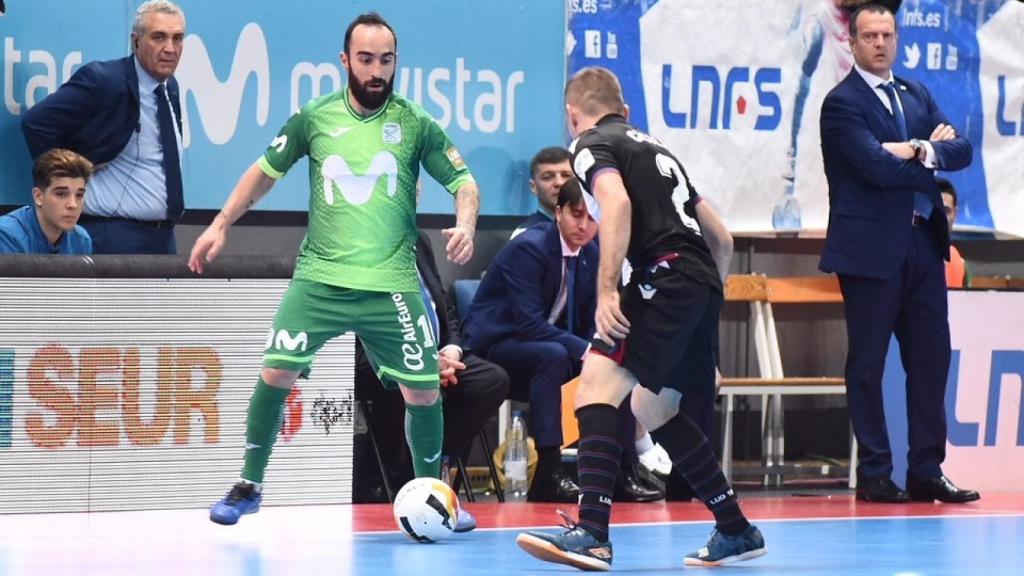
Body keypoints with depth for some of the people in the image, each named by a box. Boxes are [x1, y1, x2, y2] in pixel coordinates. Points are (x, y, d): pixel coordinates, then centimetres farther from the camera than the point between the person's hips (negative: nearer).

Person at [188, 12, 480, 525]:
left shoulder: (416, 123, 0)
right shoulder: (315, 117, 2)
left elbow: (463, 182, 4)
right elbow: (266, 170, 16)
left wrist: (464, 225, -16)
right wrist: (221, 224, 12)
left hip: (391, 284, 0)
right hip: (319, 277, 0)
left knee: (423, 390, 1)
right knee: (275, 372, -11)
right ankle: (249, 486, 5)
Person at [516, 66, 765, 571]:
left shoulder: (591, 145, 5)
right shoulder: (653, 148, 29)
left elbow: (617, 202, -17)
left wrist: (607, 289, -21)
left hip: (665, 275, -9)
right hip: (704, 284, 9)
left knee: (598, 384, -19)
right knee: (653, 408, 24)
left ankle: (592, 533, -35)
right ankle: (736, 531, 30)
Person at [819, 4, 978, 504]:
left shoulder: (917, 96, 16)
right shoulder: (842, 103, -6)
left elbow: (960, 151, 4)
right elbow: (878, 167, -19)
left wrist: (924, 152, -15)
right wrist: (928, 154, -5)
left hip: (922, 244, 7)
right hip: (871, 250, -7)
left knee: (931, 359, 5)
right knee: (867, 364, 0)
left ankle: (926, 471, 11)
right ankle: (874, 475, 6)